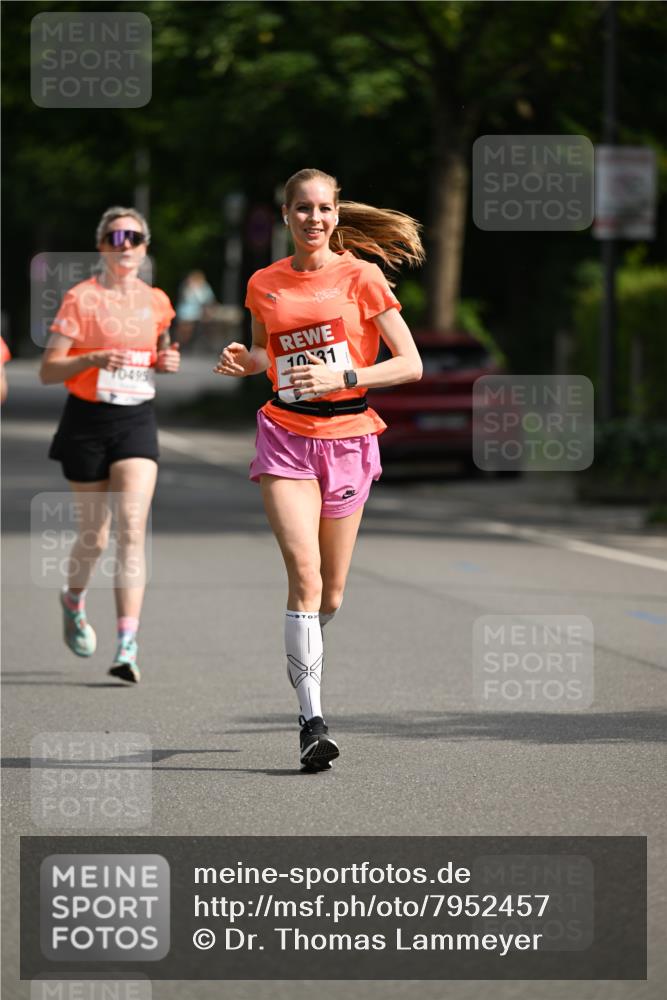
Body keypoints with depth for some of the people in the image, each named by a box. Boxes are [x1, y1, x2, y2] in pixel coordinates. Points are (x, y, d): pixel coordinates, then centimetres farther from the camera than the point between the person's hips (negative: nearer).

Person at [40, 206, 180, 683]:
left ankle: (128, 646, -18)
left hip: (137, 421, 2)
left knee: (132, 528, -14)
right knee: (94, 536, 6)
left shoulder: (156, 302, 7)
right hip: (88, 420, -2)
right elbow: (48, 371, -7)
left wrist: (166, 360, 3)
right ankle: (73, 601, 41)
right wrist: (93, 359, -23)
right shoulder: (81, 299, -5)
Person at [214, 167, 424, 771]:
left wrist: (343, 376, -17)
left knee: (330, 594, 7)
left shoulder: (361, 277, -3)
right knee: (305, 574, -18)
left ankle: (304, 650, 42)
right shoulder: (265, 284, 6)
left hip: (348, 438, 0)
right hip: (286, 435, 0)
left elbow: (411, 364, -4)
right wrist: (244, 362, 1)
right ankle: (312, 720, -20)